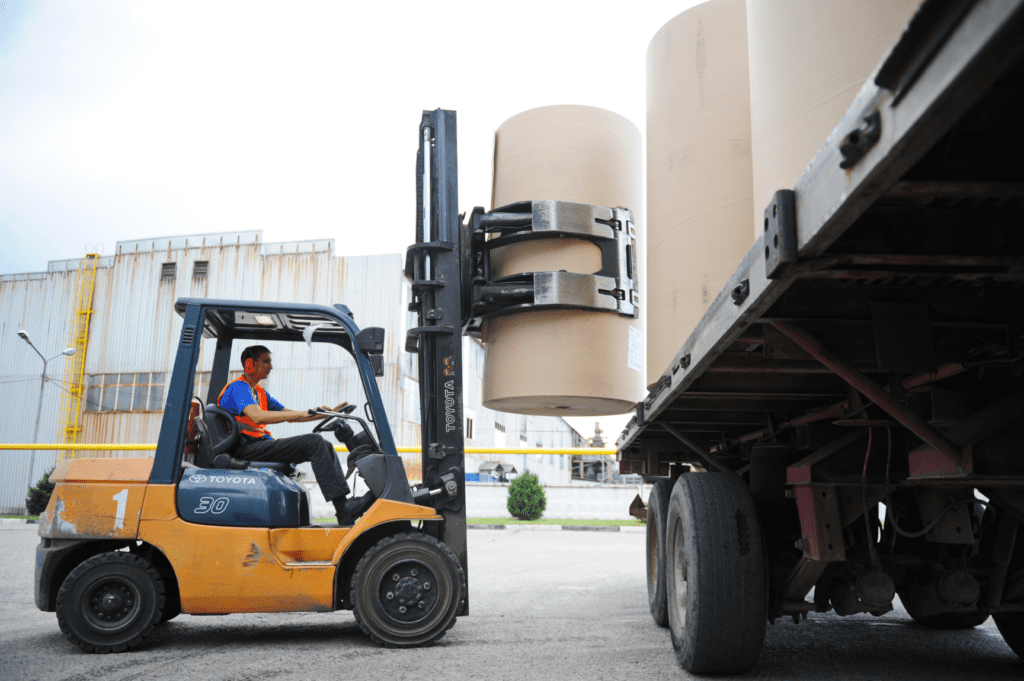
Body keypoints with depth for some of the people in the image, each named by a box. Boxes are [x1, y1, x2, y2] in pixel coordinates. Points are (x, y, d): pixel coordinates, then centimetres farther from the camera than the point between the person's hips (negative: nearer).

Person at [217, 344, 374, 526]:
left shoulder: (260, 392, 23)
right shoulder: (238, 387, -8)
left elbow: (288, 415, 22)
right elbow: (257, 416, -27)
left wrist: (327, 414, 10)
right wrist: (306, 413, -31)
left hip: (260, 445, 10)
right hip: (246, 448, -10)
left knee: (325, 446, 1)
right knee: (313, 442, -22)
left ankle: (344, 502, -9)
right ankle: (343, 510, -26)